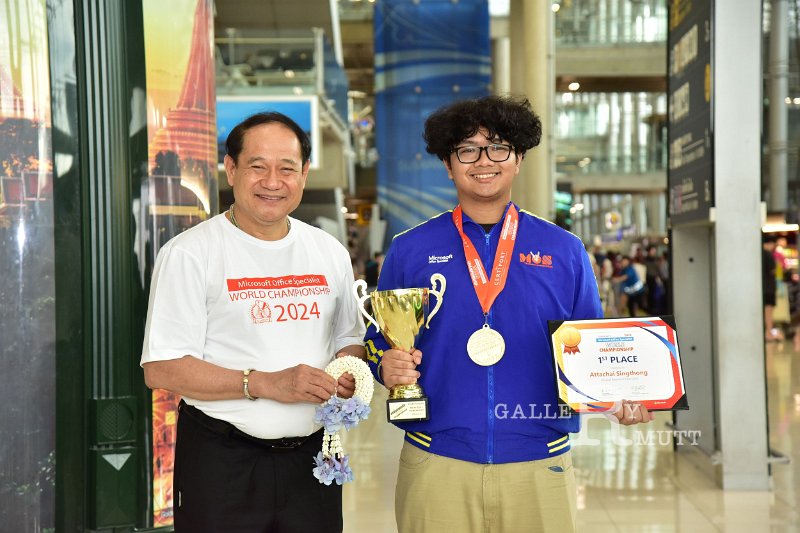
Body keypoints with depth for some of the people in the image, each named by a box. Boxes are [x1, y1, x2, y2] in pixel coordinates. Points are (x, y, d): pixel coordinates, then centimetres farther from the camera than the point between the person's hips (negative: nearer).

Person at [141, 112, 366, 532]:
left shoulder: (330, 253, 8)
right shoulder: (189, 253, -8)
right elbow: (161, 370, -13)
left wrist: (351, 374, -4)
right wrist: (265, 383, -21)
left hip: (313, 457, 5)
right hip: (221, 463, -4)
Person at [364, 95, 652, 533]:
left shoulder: (565, 252, 6)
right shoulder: (408, 251, 4)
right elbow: (378, 343, 9)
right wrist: (387, 366, -13)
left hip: (540, 465, 1)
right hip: (436, 465, 0)